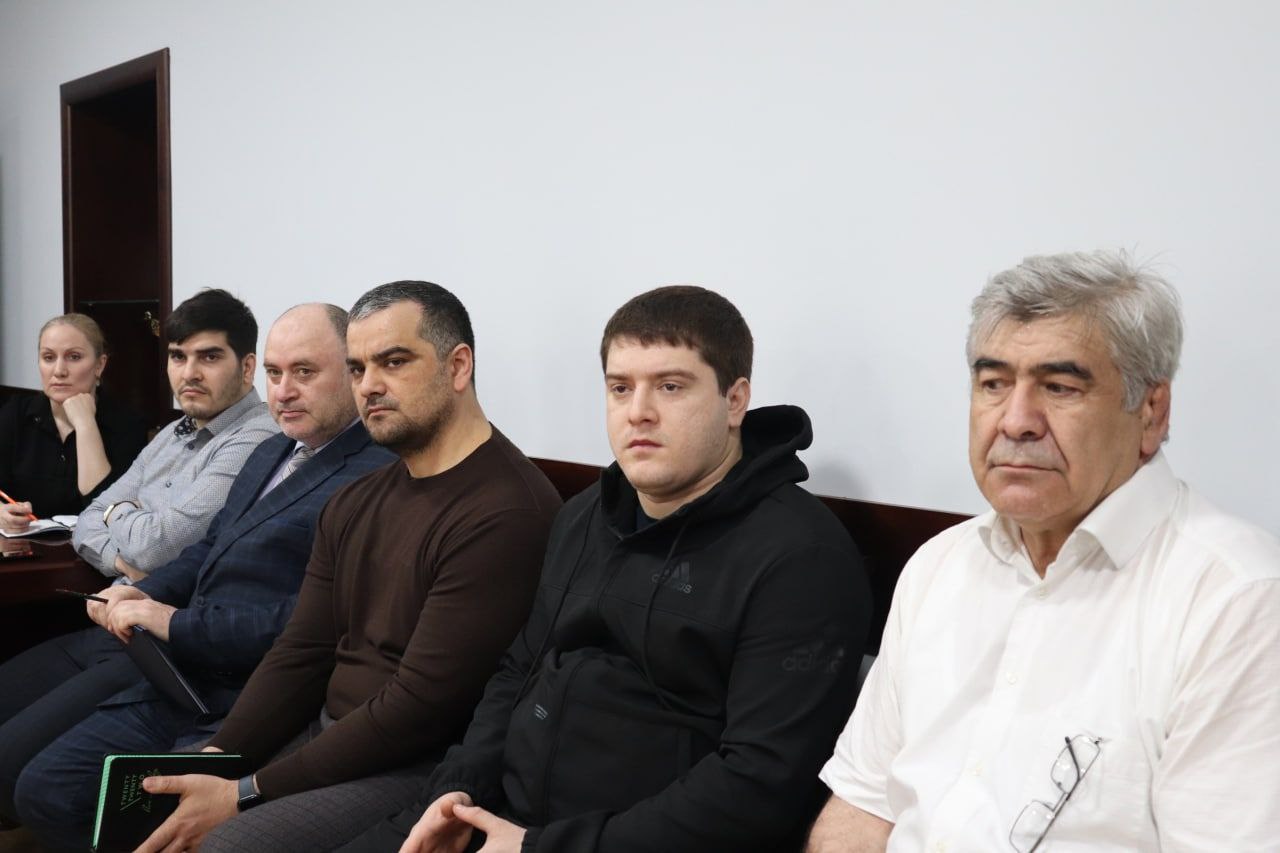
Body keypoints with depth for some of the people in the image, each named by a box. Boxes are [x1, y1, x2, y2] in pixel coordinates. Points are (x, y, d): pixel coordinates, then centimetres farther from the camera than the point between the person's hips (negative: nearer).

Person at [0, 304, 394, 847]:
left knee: (50, 793, -11)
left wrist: (177, 623, -18)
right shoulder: (271, 453, 15)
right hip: (179, 672, 9)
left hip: (235, 697, -9)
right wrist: (144, 596, 2)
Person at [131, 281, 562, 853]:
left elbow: (419, 709, -22)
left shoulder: (505, 512, -20)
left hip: (421, 768, -8)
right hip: (325, 731, 8)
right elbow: (300, 656, 9)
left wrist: (247, 794, -17)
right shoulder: (355, 504, 10)